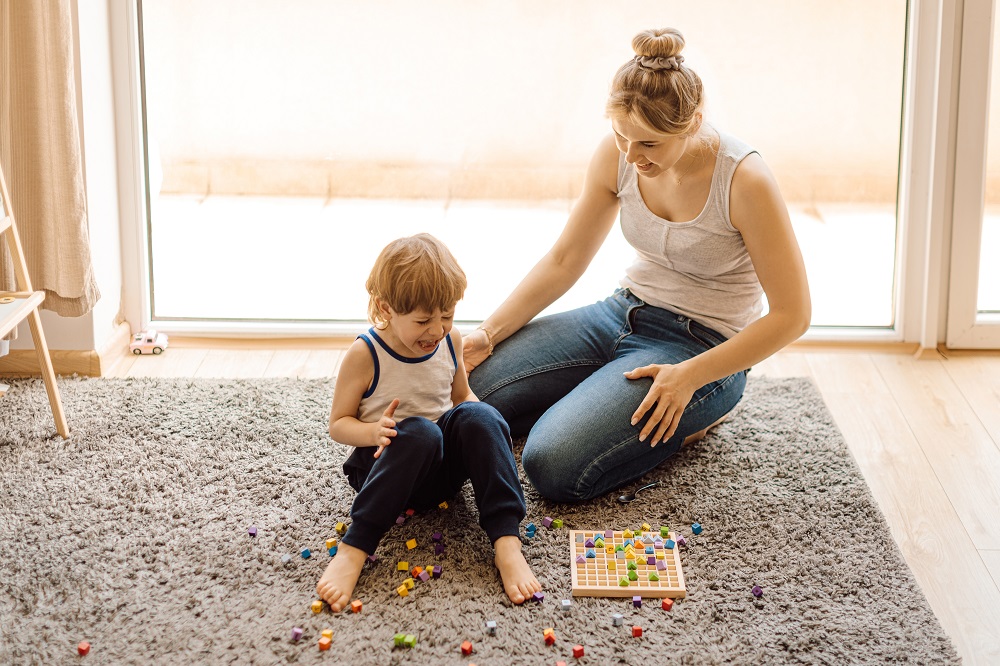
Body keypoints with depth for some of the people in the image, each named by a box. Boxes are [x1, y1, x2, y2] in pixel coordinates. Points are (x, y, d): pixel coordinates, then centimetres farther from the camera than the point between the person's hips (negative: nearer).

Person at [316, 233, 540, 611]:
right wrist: (374, 432, -29)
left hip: (442, 466, 5)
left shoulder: (449, 341, 0)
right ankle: (353, 551, -38)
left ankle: (507, 542, -33)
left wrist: (487, 431, -5)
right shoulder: (365, 355, -14)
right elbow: (338, 424, -7)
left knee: (478, 416, -26)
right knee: (418, 432, -38)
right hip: (385, 466, -4)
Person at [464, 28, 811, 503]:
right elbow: (564, 260, 3)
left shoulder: (743, 180, -24)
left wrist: (689, 377, -21)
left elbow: (791, 314, -18)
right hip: (623, 315, 6)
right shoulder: (618, 154, -8)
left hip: (702, 346, -6)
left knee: (553, 465, -25)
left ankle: (685, 416, 0)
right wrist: (488, 333, -7)